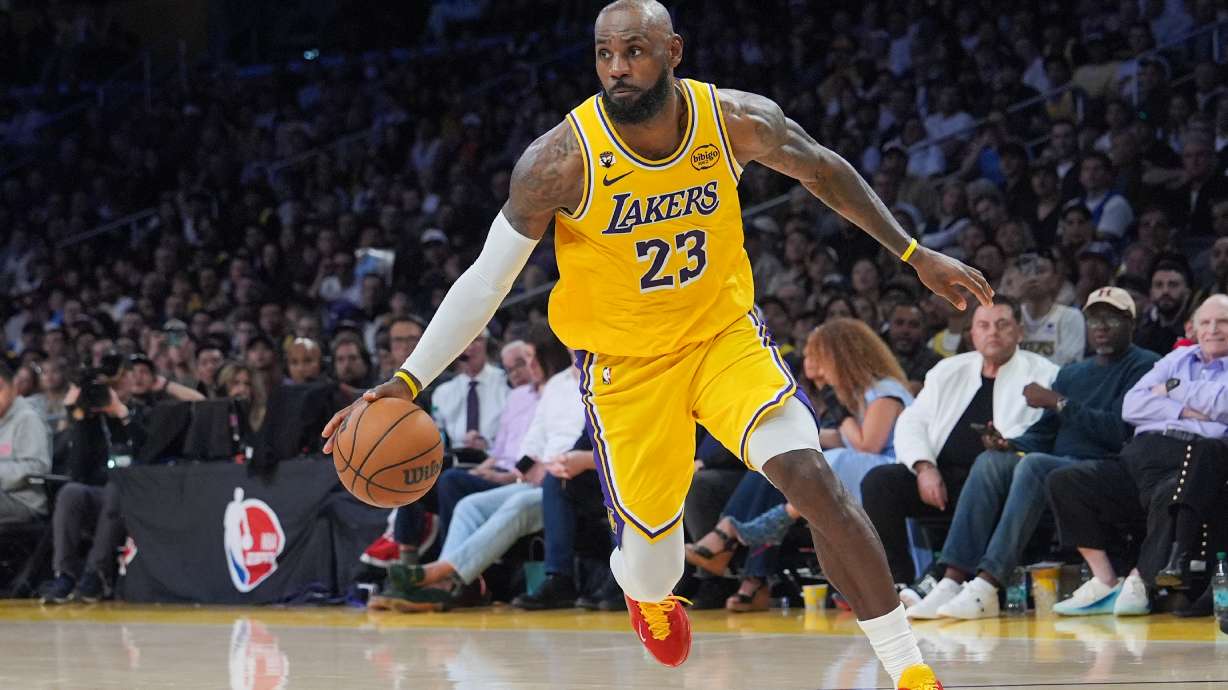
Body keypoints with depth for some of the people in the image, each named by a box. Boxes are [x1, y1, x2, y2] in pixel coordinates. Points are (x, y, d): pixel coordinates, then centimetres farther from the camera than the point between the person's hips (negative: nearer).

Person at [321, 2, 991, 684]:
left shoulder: (738, 121, -17)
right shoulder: (560, 160, -24)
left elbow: (822, 170, 4)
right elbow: (487, 279, -15)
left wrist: (913, 254, 7)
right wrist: (407, 380, -22)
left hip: (724, 331, 1)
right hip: (625, 362, -1)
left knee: (813, 479, -21)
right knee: (649, 553, 5)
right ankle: (648, 594, 47)